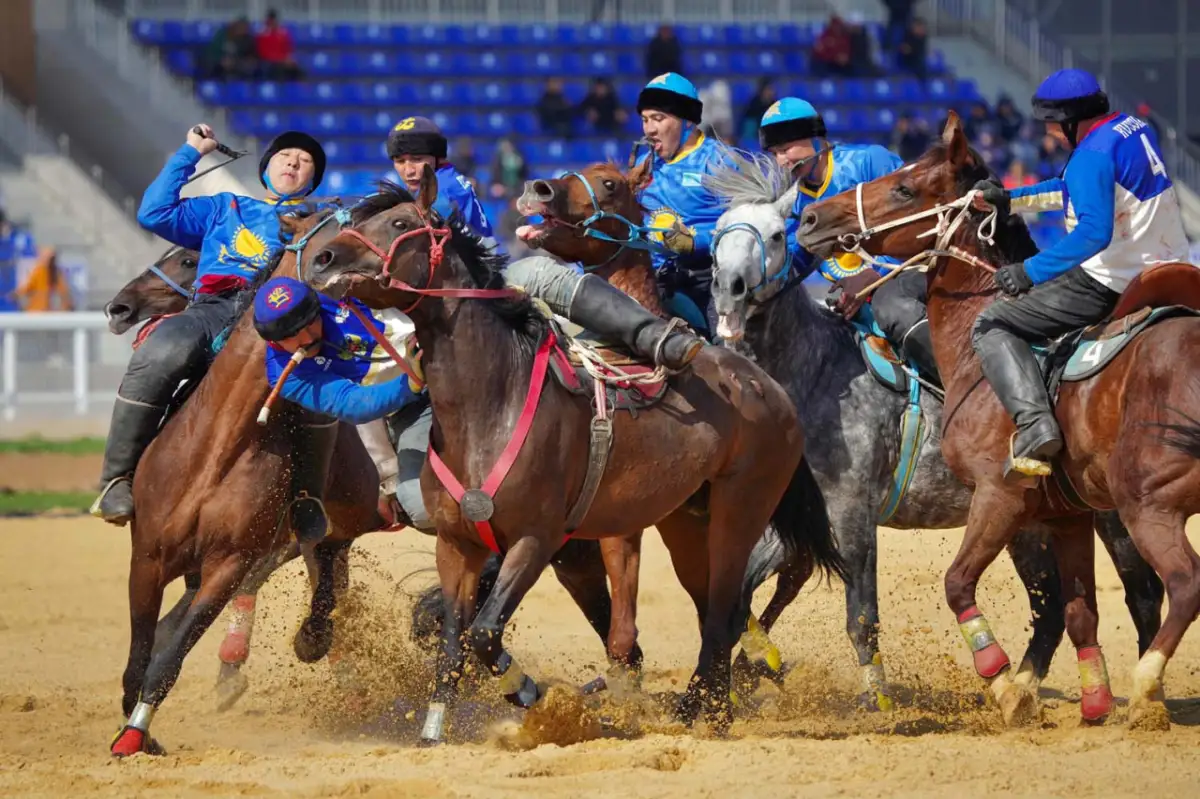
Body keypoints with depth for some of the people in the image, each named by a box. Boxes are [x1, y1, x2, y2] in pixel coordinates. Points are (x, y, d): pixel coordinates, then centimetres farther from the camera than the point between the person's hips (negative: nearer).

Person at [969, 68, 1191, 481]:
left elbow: (1095, 232, -32)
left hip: (1109, 285, -9)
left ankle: (1034, 424, -22)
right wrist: (1009, 199, 27)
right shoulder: (1136, 130, 10)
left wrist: (1031, 272, -31)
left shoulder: (1092, 155, -19)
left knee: (992, 326, -3)